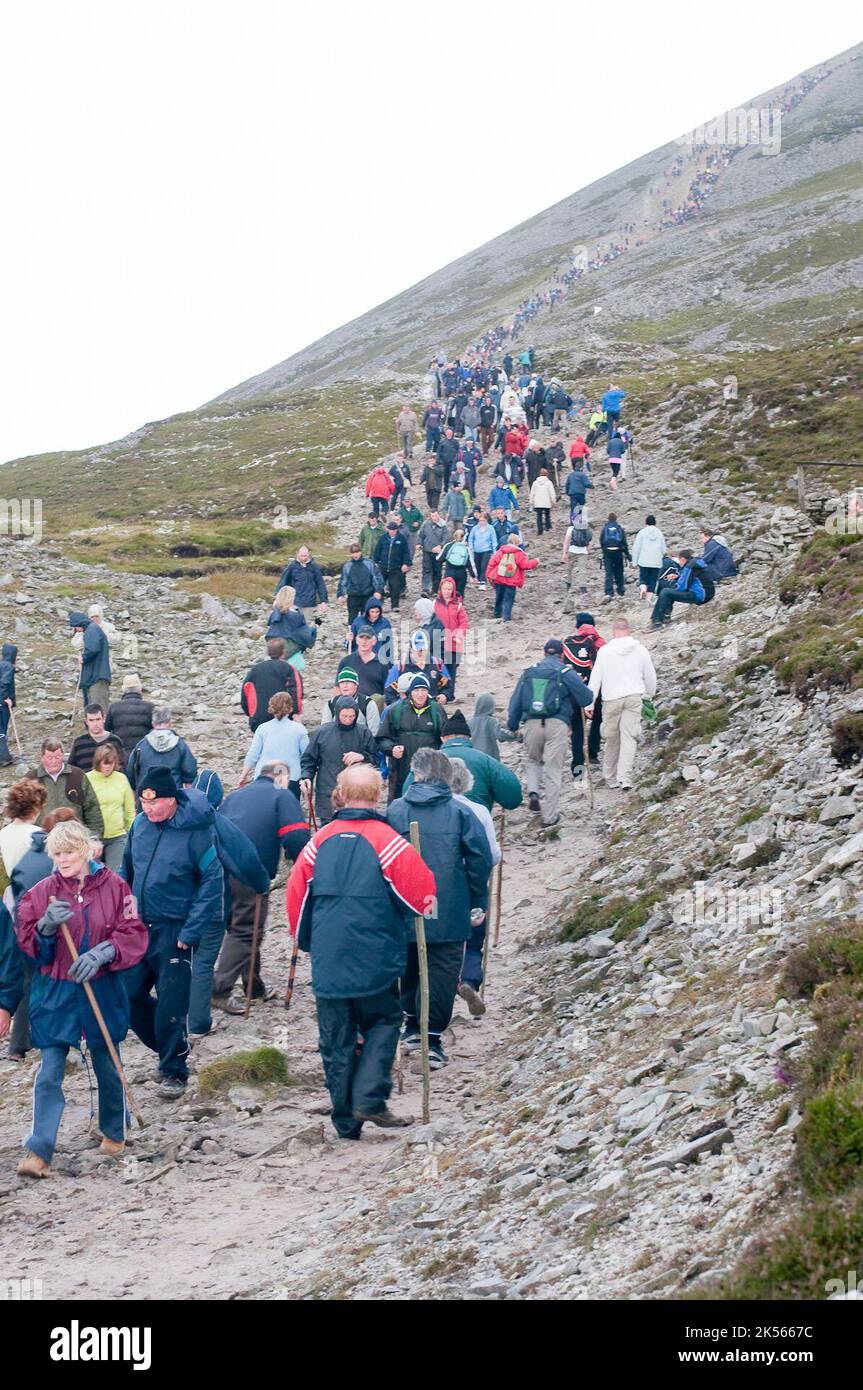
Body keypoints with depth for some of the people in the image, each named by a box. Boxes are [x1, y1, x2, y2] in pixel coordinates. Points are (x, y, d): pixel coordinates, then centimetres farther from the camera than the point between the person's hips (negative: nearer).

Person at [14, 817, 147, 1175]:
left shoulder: (113, 887, -4)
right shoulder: (42, 893, -2)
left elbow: (133, 934, -7)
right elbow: (27, 941, -2)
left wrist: (102, 953, -23)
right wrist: (46, 927, -24)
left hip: (103, 990, 0)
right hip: (55, 994, 0)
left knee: (107, 1066, 15)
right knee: (49, 1073, -5)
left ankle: (114, 1132, 38)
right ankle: (39, 1152, -4)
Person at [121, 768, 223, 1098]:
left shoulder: (195, 830, -16)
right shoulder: (140, 824, 2)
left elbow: (212, 882, -15)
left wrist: (190, 933, -17)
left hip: (174, 931, -6)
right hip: (140, 926, 6)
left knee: (170, 1005, -3)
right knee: (129, 994, 7)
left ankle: (174, 1070, 13)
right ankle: (171, 1047, 28)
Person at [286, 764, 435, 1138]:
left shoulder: (320, 841, 3)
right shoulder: (387, 841, -9)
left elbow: (296, 895, 9)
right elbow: (421, 891, -9)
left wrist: (306, 940, 25)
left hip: (327, 963, 3)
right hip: (375, 964, -3)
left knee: (336, 1041, 10)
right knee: (383, 1023, 14)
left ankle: (346, 1121, 13)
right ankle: (369, 1099, -3)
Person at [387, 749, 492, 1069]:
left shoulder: (395, 810, -1)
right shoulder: (460, 812, -4)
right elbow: (480, 859, -4)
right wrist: (478, 904, 5)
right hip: (449, 913, -2)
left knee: (409, 967, 22)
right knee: (441, 971, 3)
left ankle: (412, 1025, 30)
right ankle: (432, 1039, -2)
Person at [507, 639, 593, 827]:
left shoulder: (529, 672, 13)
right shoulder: (565, 673, 4)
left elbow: (515, 701, 14)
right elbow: (587, 698, 3)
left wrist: (513, 726, 23)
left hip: (532, 724, 3)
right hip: (557, 725, -3)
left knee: (534, 761, 26)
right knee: (553, 769, 2)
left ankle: (533, 792, 1)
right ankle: (550, 815, 3)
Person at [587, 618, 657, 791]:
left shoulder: (604, 651, -1)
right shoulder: (641, 650, 4)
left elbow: (595, 678, -2)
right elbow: (650, 677, 13)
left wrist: (589, 703, 1)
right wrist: (649, 696, 31)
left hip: (611, 699, -1)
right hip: (634, 698, 1)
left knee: (611, 739, 10)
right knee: (629, 737, -3)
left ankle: (610, 778, 19)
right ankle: (625, 778, -16)